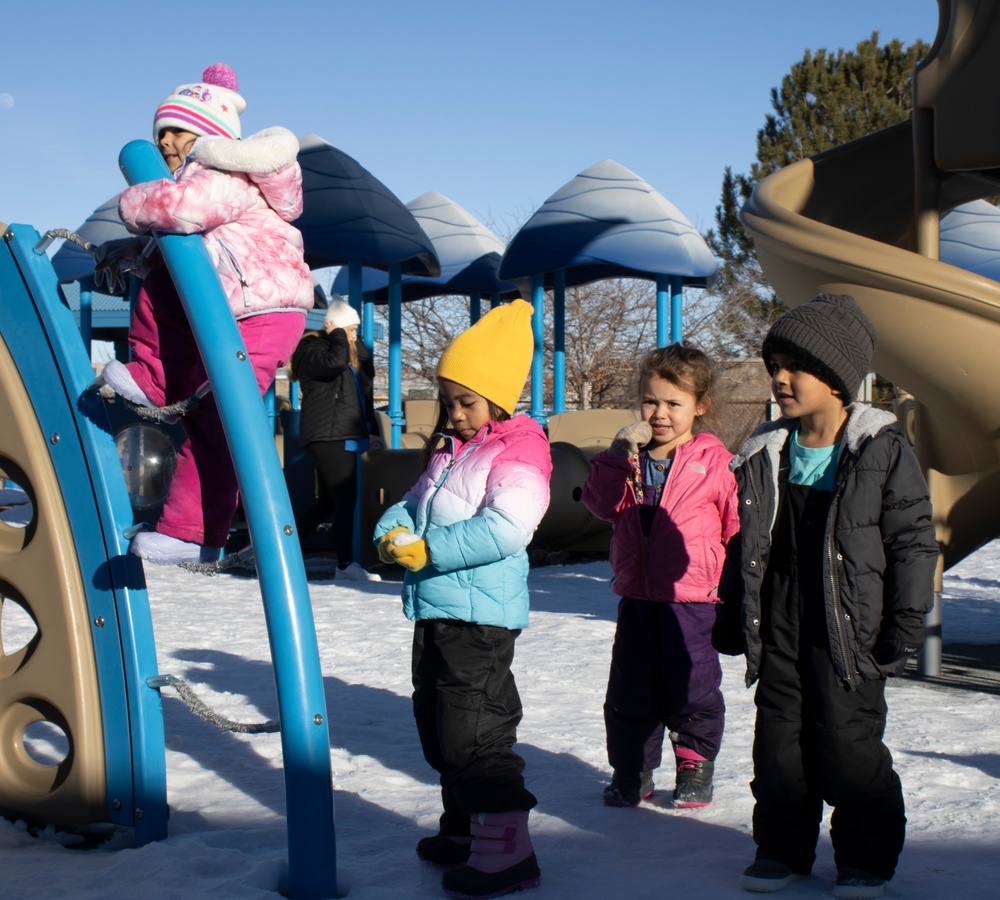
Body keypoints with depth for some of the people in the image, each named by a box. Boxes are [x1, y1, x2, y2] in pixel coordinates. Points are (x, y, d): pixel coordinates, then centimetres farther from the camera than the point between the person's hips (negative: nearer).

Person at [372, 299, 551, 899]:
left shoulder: (518, 454, -13)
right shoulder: (451, 449, 15)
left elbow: (504, 530, -25)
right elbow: (416, 502, 20)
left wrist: (428, 551, -24)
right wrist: (392, 531, -4)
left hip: (480, 617, -10)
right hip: (436, 611, 10)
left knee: (474, 734, -9)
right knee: (438, 726, 19)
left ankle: (506, 851, -1)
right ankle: (464, 830, 34)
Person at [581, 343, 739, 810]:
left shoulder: (714, 460, -4)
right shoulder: (628, 457, 8)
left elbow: (737, 522, -1)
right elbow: (601, 503, -3)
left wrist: (728, 573, -7)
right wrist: (618, 456, -13)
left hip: (692, 596, -4)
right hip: (636, 593, 4)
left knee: (692, 686, 6)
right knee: (630, 689, 10)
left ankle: (695, 764, 24)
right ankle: (631, 769, 23)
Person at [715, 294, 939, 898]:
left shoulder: (883, 451, -8)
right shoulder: (766, 453, 6)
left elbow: (913, 543, -6)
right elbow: (746, 545, 13)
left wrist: (903, 630, -9)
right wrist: (734, 617, 12)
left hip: (848, 637, -4)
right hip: (778, 632, 5)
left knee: (849, 745, 2)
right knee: (779, 742, 10)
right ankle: (784, 848, 26)